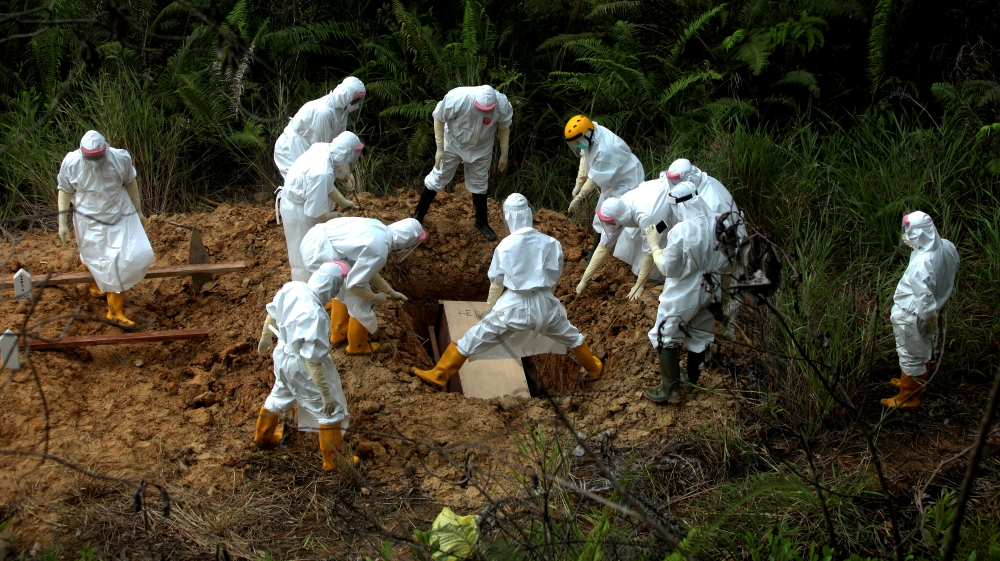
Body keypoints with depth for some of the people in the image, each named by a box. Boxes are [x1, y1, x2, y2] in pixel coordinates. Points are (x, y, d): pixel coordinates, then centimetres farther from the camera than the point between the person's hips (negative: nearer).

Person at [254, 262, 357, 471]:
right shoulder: (314, 316, -38)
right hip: (300, 367, -8)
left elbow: (272, 313, 2)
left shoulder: (292, 288, -17)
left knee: (279, 395, 36)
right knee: (331, 410, 15)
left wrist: (265, 338, 22)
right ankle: (333, 460, 32)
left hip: (282, 354, 8)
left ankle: (262, 436, 60)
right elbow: (312, 360, -31)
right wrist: (326, 393, -22)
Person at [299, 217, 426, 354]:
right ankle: (358, 346, 26)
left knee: (341, 289, 29)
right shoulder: (379, 250, -16)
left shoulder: (379, 229, 12)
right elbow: (354, 284, -11)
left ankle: (339, 333, 46)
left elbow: (365, 268, 24)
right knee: (359, 298, 8)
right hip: (321, 252, -9)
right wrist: (375, 298, 6)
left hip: (316, 238, 9)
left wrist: (390, 291, 28)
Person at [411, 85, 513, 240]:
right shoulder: (456, 99, -38)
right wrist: (440, 148, -16)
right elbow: (439, 118, -20)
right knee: (438, 177, 8)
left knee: (479, 183, 16)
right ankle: (418, 215, 26)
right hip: (453, 143, -2)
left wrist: (504, 154, -1)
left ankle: (482, 221, 36)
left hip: (481, 148, 2)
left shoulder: (502, 104, -30)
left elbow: (504, 127, -9)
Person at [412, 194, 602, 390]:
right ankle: (593, 368, 49)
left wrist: (490, 308, 18)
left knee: (473, 339, 8)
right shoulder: (551, 243, -4)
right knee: (571, 335, 30)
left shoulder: (506, 246, -9)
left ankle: (439, 375, 11)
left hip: (515, 306, -3)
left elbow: (496, 282, 1)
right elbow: (555, 275, 8)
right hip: (545, 304, 3)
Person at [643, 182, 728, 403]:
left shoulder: (681, 232, -30)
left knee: (666, 338, 13)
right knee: (700, 336, 23)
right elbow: (723, 261, 0)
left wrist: (654, 244, -9)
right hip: (709, 293, 6)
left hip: (682, 297, -6)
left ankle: (671, 390, 16)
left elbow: (668, 268, -20)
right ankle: (691, 381, 41)